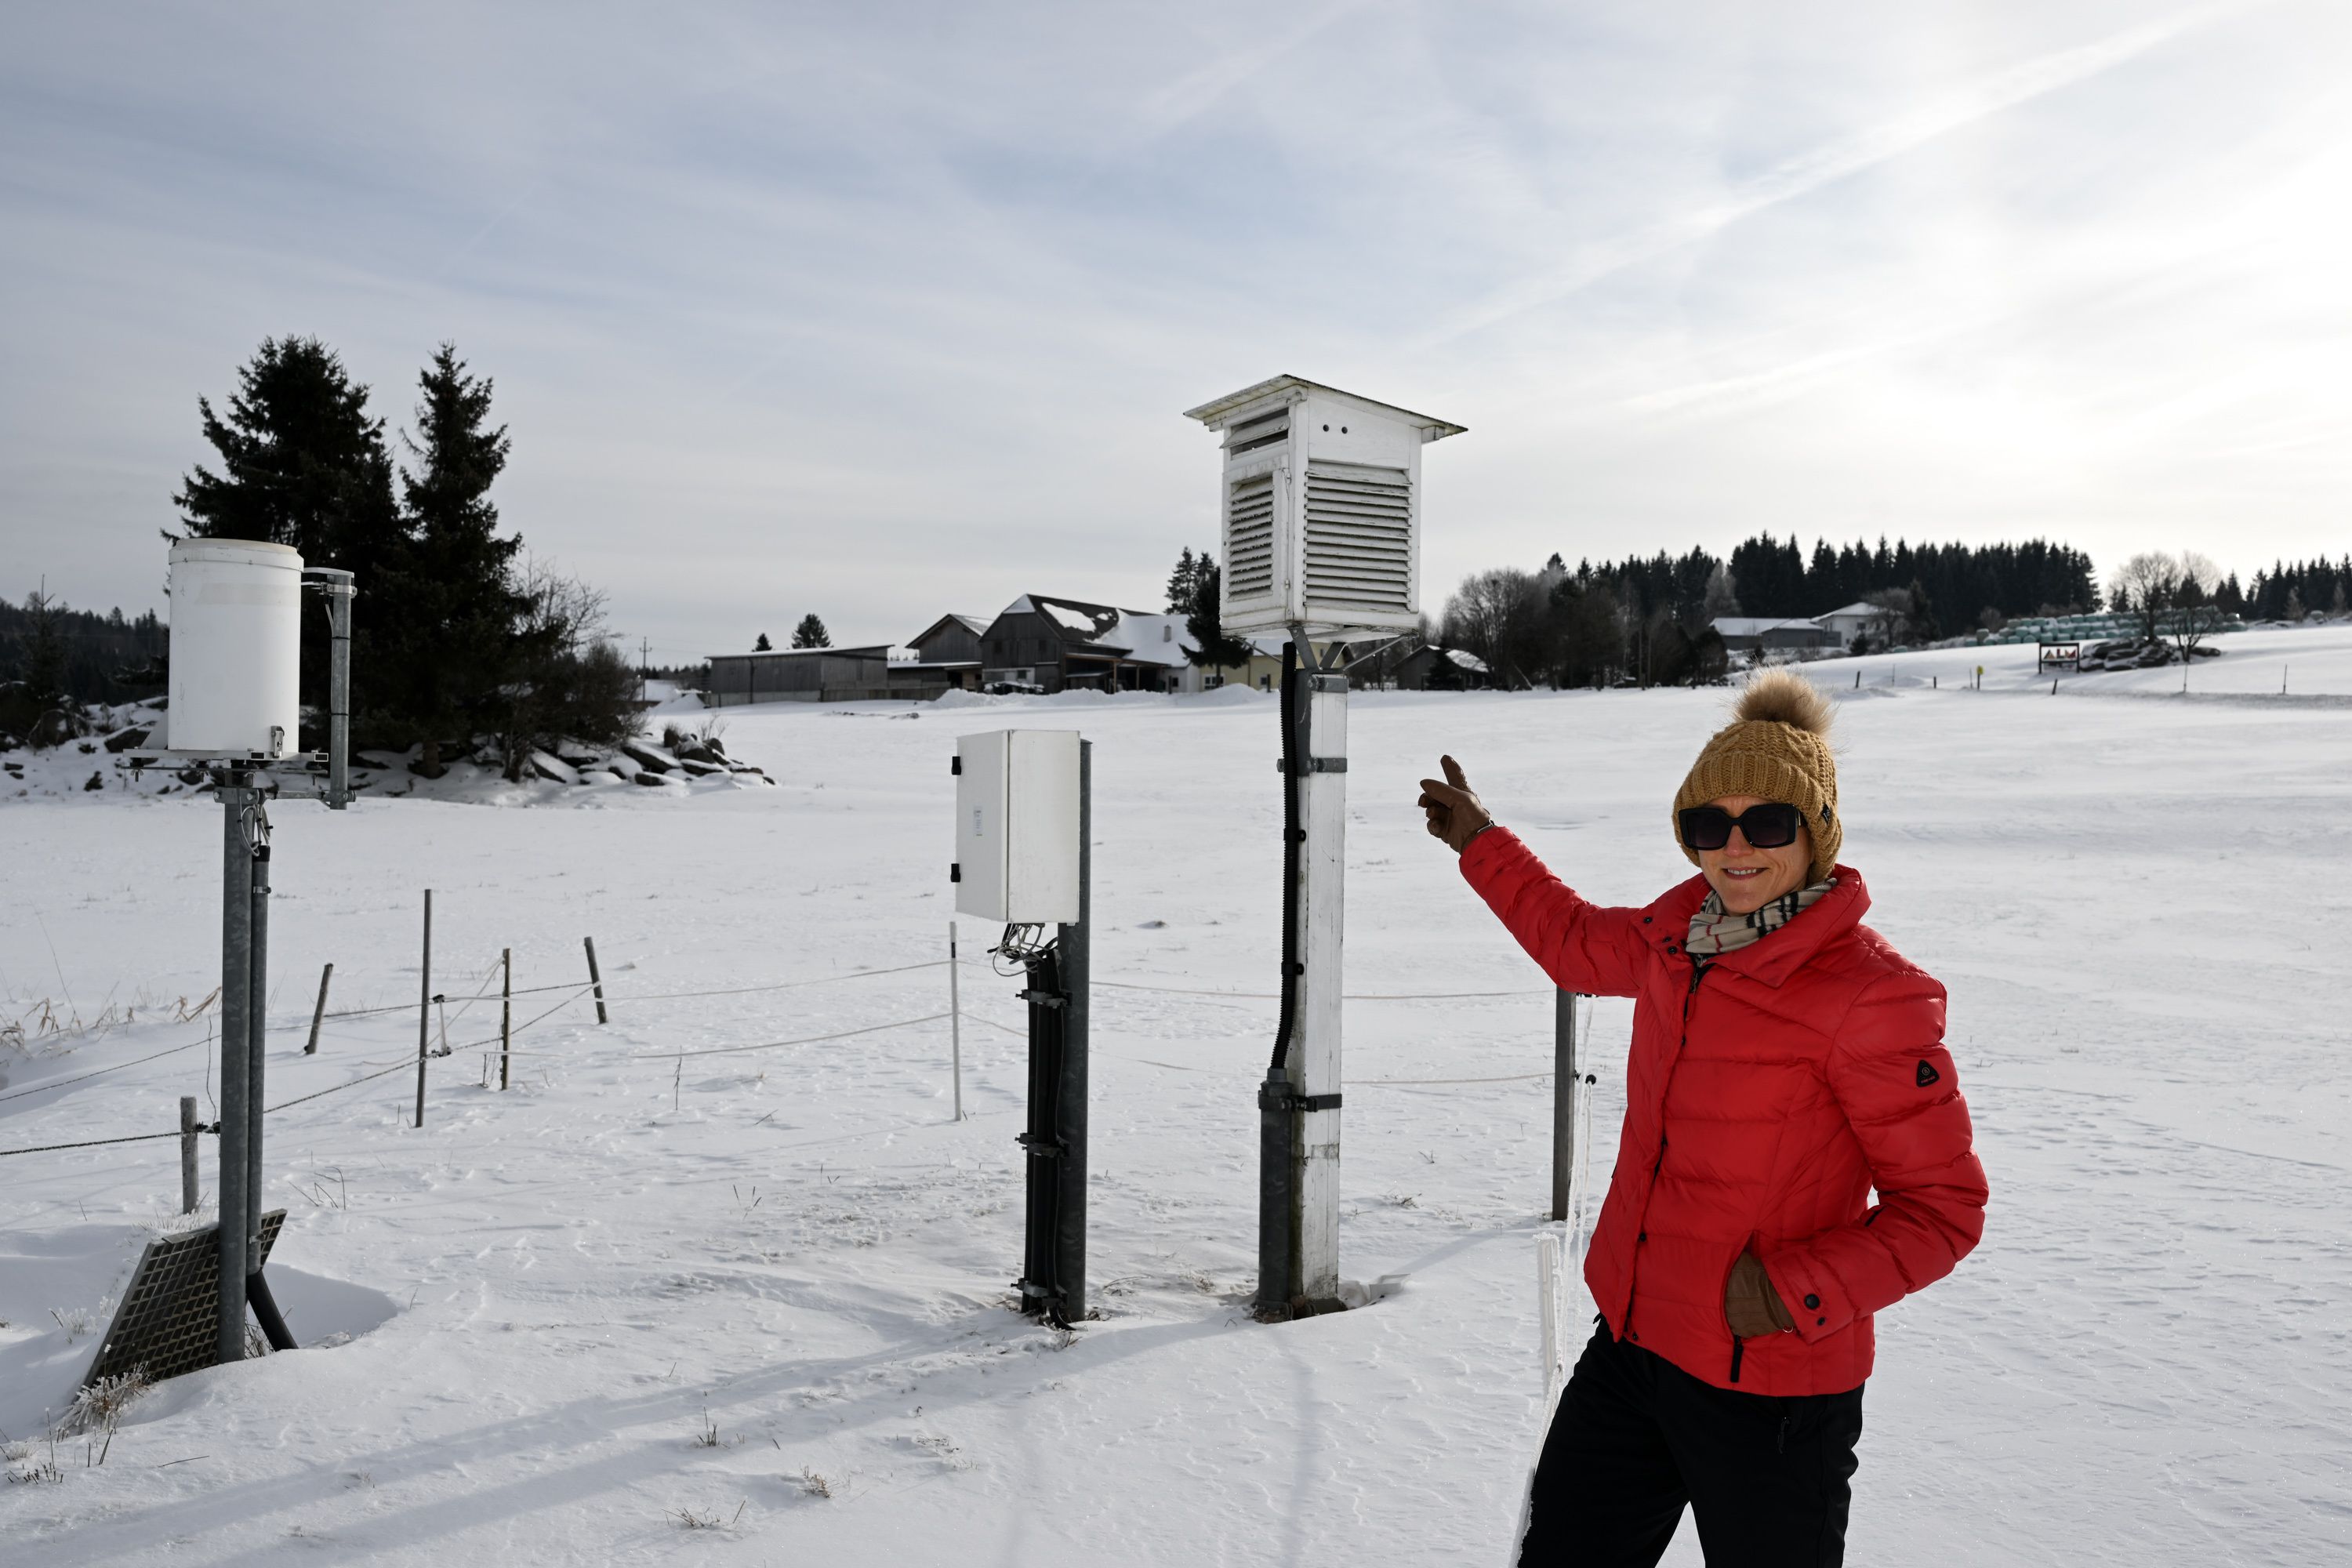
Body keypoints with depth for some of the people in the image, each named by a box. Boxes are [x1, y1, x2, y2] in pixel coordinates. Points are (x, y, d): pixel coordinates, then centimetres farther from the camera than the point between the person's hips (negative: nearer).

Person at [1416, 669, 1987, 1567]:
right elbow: (1578, 944, 23)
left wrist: (1800, 1291, -23)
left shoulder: (1869, 995, -18)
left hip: (1767, 1391, -6)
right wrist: (1480, 843, 28)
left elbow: (1942, 1209, -12)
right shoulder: (1679, 935, 0)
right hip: (1629, 1353, 6)